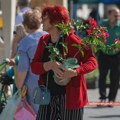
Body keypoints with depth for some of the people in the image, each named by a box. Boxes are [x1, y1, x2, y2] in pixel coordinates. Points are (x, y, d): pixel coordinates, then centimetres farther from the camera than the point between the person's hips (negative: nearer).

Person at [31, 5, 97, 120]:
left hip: (69, 97, -6)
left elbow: (92, 61, -12)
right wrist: (50, 65, -19)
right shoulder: (43, 41, 9)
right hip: (48, 96, 6)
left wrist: (75, 72, -29)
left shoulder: (73, 41, -9)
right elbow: (34, 67, 3)